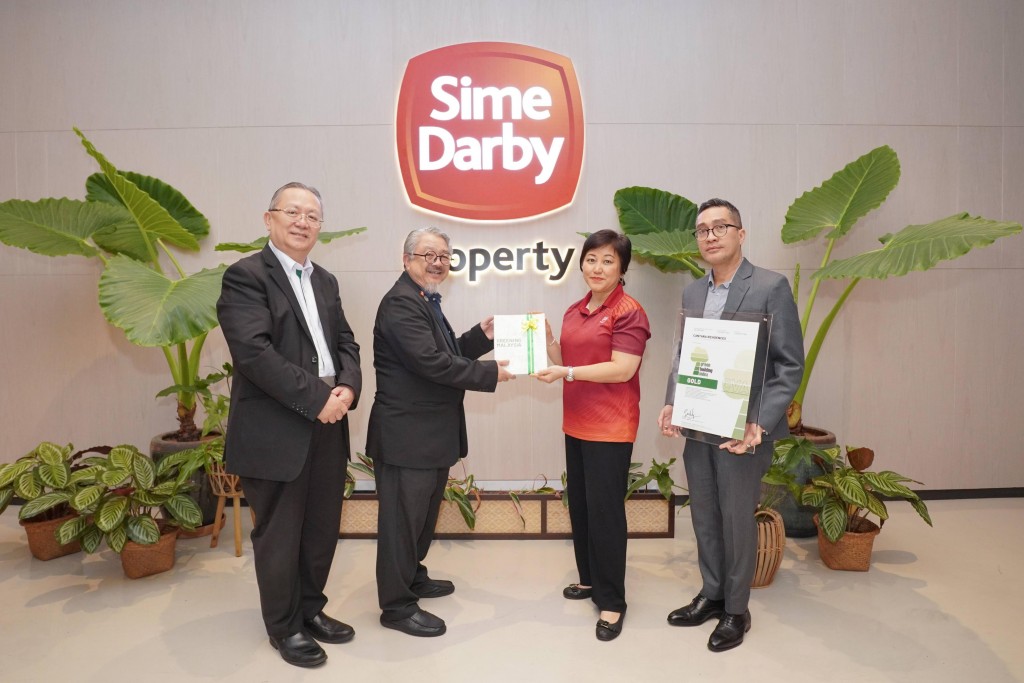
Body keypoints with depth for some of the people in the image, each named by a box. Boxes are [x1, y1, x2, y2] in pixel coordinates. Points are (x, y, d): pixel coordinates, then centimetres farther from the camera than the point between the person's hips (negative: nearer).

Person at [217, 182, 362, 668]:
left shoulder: (325, 281, 14)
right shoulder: (246, 276, -9)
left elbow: (345, 342, 13)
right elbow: (254, 351, -20)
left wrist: (348, 387, -8)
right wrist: (317, 399, -19)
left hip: (327, 426, 7)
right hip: (275, 432, -7)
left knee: (322, 528, 17)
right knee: (279, 533, 9)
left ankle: (310, 609, 38)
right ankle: (285, 626, 30)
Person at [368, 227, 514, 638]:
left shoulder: (425, 302, 16)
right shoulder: (401, 303, -17)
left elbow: (446, 354, 15)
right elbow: (431, 362, -26)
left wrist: (482, 336, 3)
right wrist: (490, 373, -19)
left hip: (432, 434, 11)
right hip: (406, 435, -11)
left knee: (424, 512, 23)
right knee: (402, 518, 2)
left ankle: (413, 578, 41)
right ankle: (397, 606, 17)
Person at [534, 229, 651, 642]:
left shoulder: (629, 312, -12)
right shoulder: (575, 311, 11)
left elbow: (622, 369, -20)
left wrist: (566, 373, -25)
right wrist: (546, 338, -3)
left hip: (610, 427, -8)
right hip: (576, 423, 8)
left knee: (605, 510, -1)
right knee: (579, 504, 16)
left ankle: (612, 601, 13)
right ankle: (589, 578, 33)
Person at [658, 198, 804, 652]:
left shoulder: (771, 287, -10)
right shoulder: (692, 291, 9)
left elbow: (790, 366, -12)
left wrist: (758, 424, -21)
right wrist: (671, 405, -1)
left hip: (742, 428, -5)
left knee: (737, 520, 9)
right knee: (704, 517, 17)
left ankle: (736, 610, 29)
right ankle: (711, 595, 37)